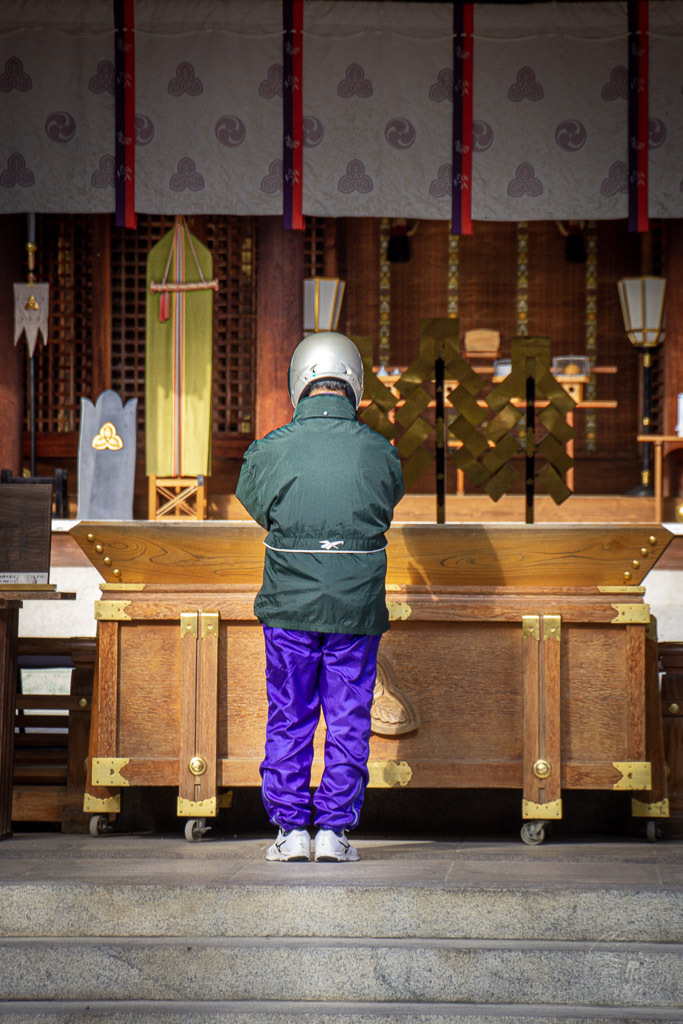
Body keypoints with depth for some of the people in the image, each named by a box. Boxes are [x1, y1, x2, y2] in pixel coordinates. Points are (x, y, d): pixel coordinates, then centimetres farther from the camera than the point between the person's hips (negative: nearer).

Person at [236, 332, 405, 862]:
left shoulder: (271, 450, -6)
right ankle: (335, 829, 9)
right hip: (358, 609, 0)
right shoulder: (380, 453, -5)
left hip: (289, 609, 0)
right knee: (348, 723, 8)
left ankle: (291, 829, 10)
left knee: (289, 723, 10)